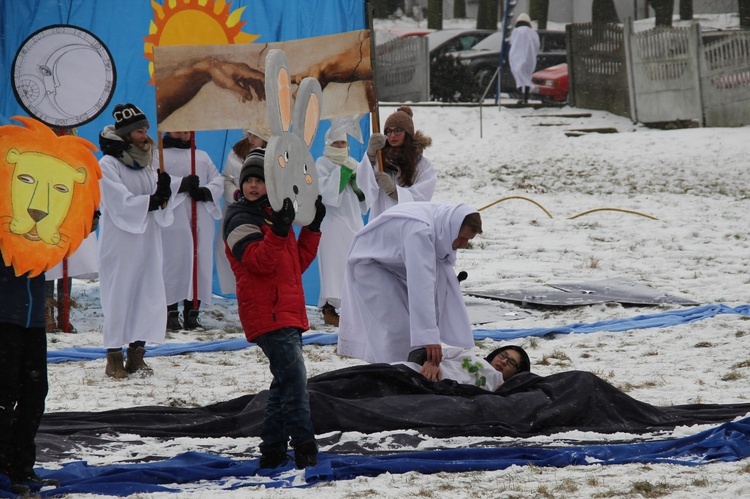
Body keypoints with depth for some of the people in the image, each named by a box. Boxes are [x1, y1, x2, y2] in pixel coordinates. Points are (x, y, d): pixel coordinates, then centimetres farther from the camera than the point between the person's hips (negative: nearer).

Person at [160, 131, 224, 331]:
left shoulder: (202, 156, 24)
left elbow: (217, 181, 14)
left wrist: (205, 192, -8)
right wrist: (182, 184, -19)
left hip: (201, 221, 5)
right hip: (173, 222, -5)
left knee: (200, 263, 0)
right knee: (174, 263, -9)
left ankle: (191, 314, 3)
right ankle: (171, 314, -6)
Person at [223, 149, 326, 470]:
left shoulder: (275, 216, 20)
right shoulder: (241, 221, -6)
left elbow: (298, 263, 21)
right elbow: (260, 261, -20)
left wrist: (312, 227, 13)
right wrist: (278, 231, -33)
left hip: (288, 314, 9)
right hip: (267, 315, -9)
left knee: (285, 383, 12)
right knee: (294, 379, -17)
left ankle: (272, 451, 17)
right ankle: (305, 451, -18)